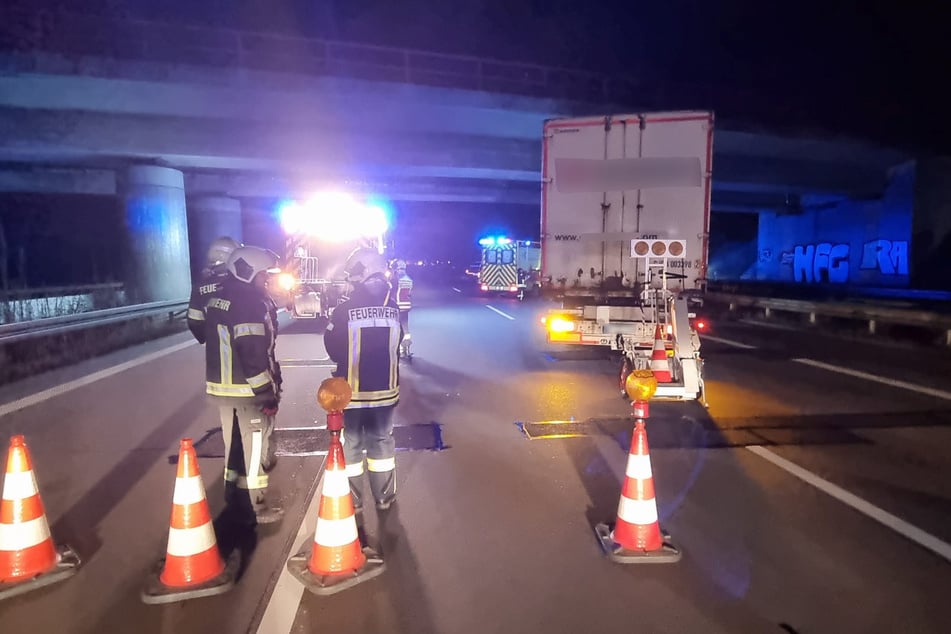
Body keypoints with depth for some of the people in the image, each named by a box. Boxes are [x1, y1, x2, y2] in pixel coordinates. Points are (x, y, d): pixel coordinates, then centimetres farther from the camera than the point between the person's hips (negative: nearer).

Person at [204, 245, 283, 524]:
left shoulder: (217, 300, 10)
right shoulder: (251, 304, -19)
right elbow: (255, 355, -23)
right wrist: (268, 393, -18)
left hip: (221, 387, 9)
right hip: (247, 390, -9)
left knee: (233, 442, 21)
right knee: (254, 447, 2)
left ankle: (234, 497, 35)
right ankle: (257, 508, 11)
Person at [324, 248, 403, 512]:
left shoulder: (344, 311, -16)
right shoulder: (393, 308, -6)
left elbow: (333, 348, -5)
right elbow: (396, 344, 5)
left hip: (352, 390, -3)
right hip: (385, 388, 3)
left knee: (351, 442, 12)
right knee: (382, 440, 16)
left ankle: (353, 499, 21)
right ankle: (384, 496, 26)